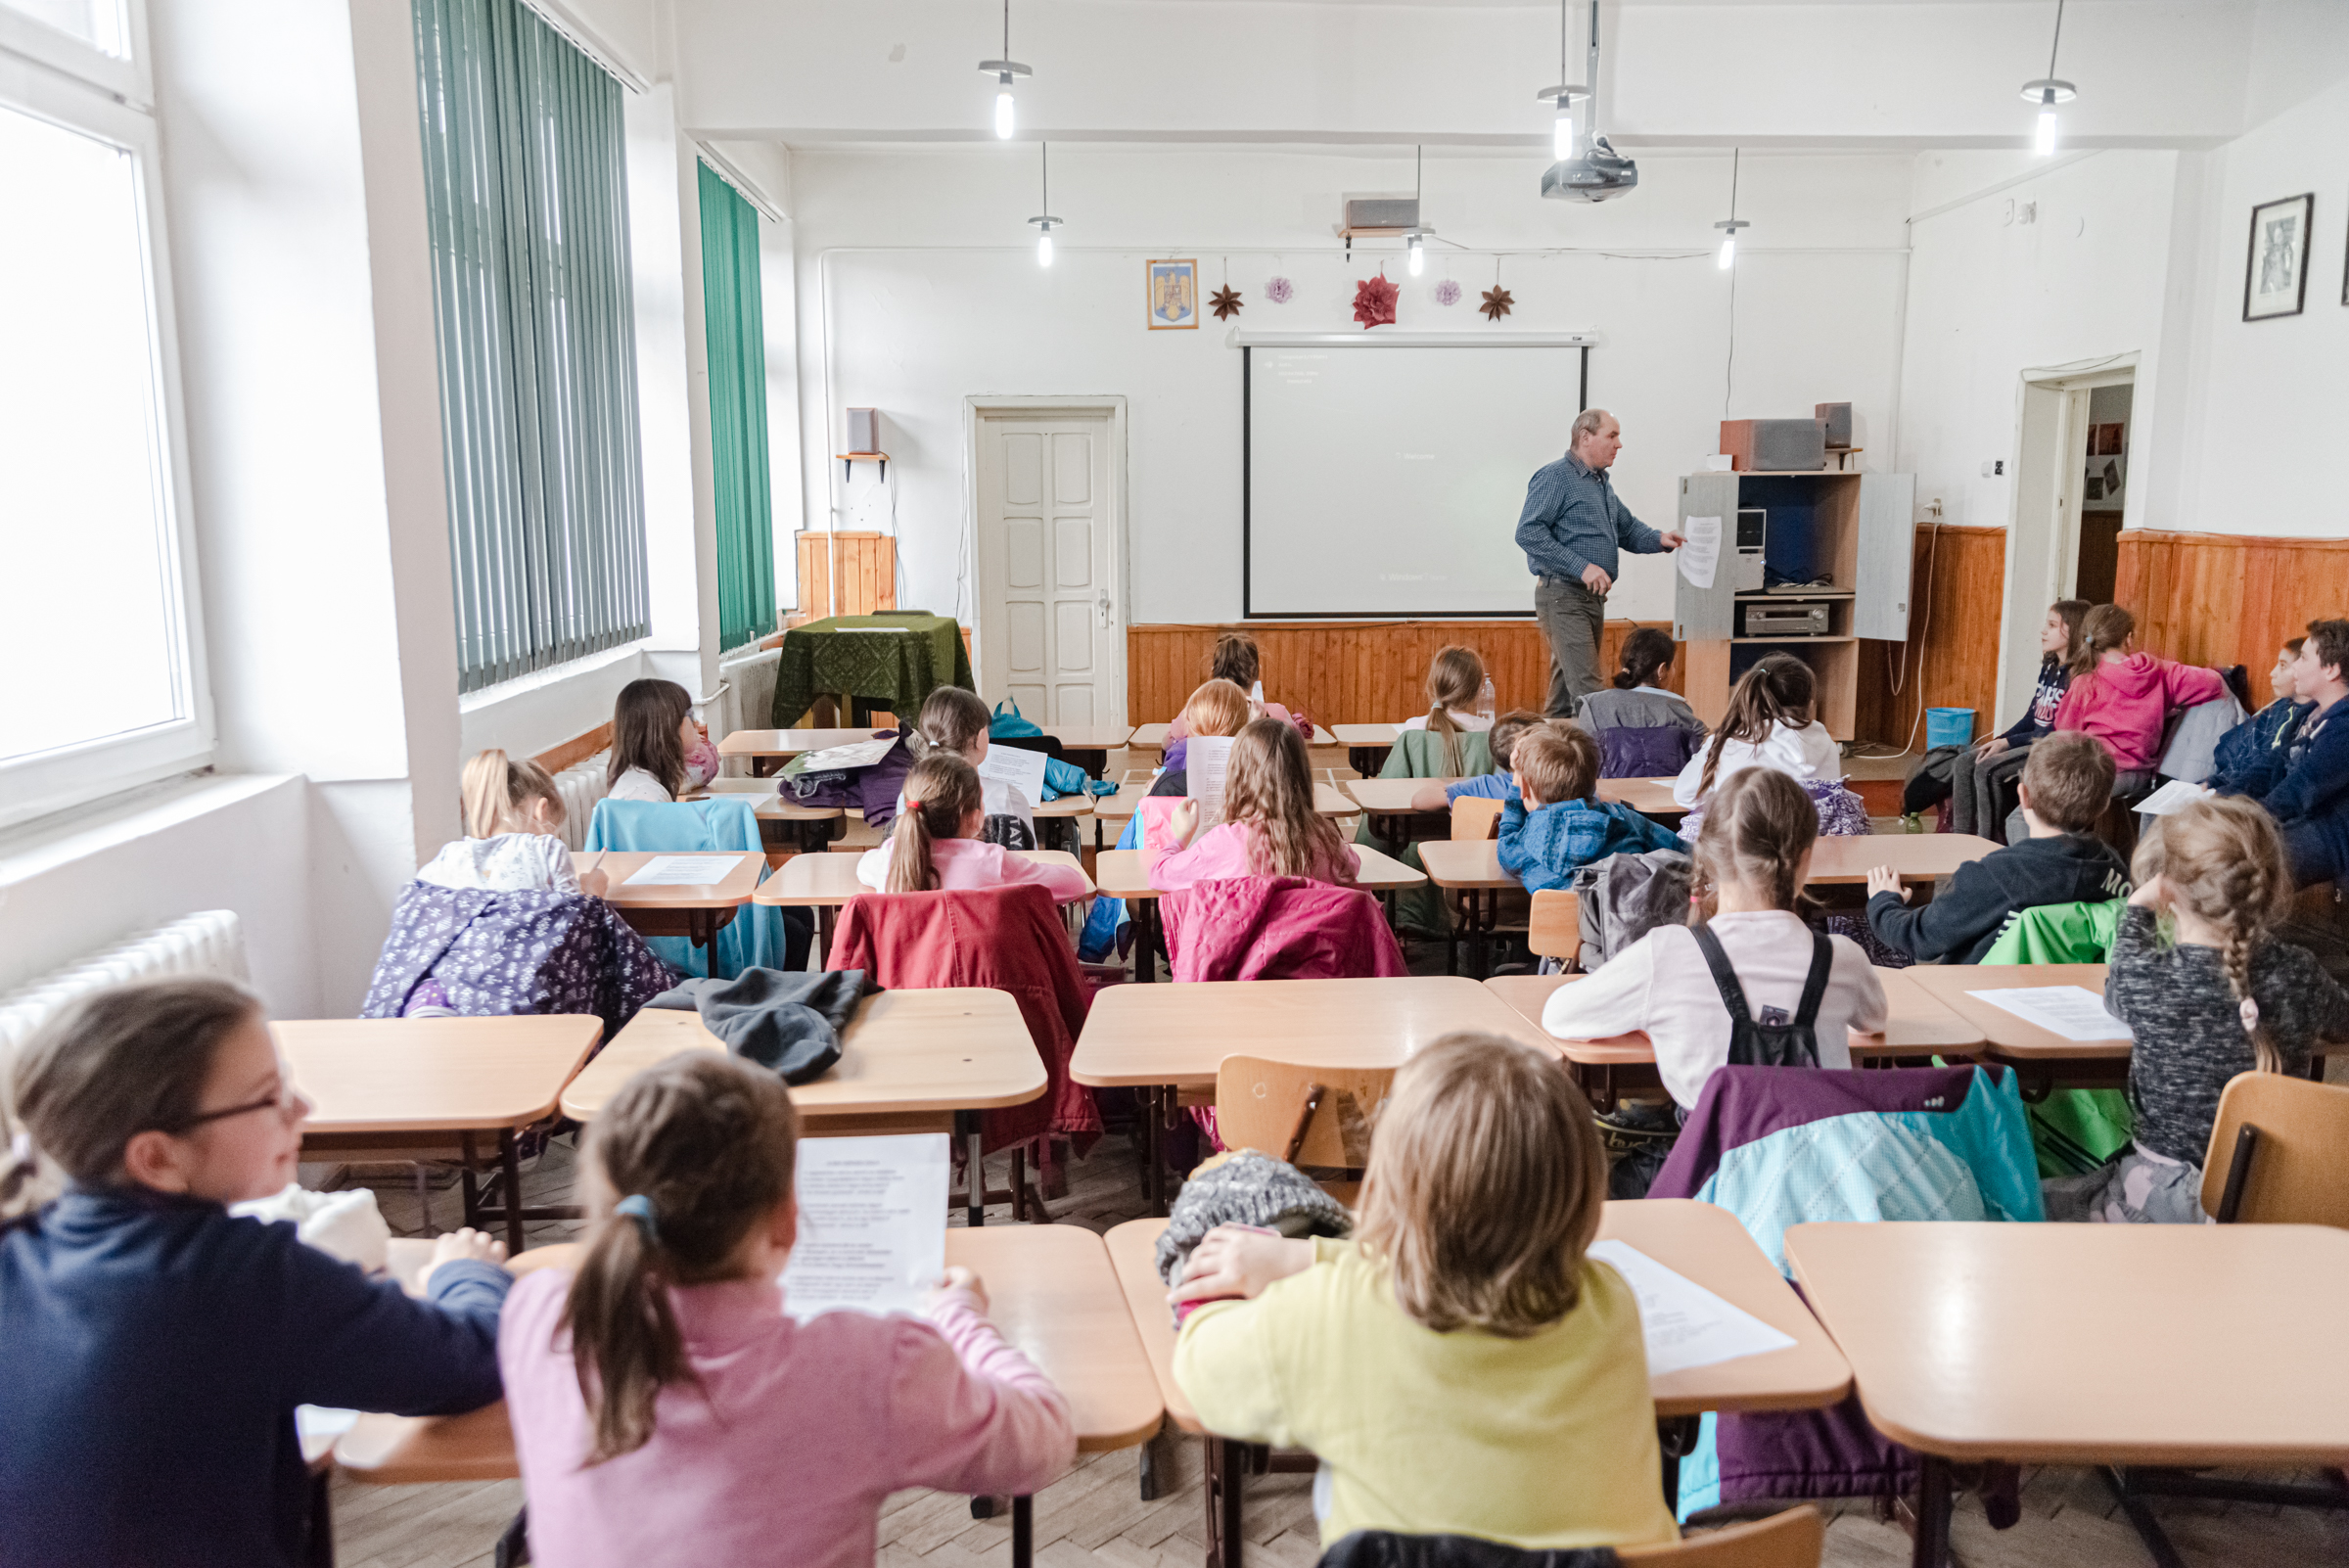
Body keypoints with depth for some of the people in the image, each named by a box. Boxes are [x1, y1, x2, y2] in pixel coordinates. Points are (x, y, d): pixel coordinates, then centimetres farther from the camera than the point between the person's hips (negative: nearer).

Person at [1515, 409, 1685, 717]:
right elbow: (1529, 532, -20)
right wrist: (1581, 567, -23)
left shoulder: (1602, 483, 19)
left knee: (1564, 691, 13)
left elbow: (1628, 528, 30)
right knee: (1585, 689, -16)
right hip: (1563, 596, -9)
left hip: (1593, 597, 9)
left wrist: (1659, 539, 7)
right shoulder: (1556, 477, -9)